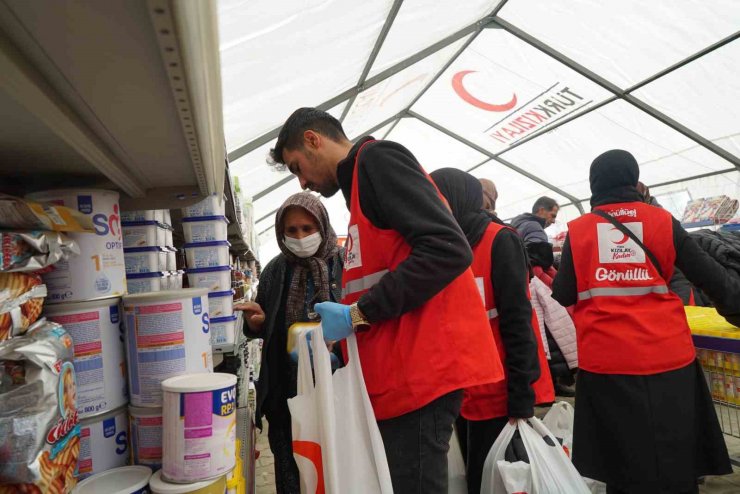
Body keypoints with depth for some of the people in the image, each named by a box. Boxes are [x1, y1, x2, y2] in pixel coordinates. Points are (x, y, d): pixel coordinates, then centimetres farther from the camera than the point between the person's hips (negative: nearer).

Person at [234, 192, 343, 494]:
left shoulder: (343, 263, -5)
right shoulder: (275, 271, 5)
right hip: (287, 384, 3)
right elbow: (261, 330, 12)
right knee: (290, 469, 11)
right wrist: (256, 320, -10)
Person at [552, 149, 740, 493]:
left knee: (623, 462, 15)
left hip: (606, 361, 0)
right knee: (674, 463, 16)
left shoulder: (577, 230, 0)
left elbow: (562, 297, 3)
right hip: (667, 357, 1)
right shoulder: (663, 221, 1)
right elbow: (710, 276, 6)